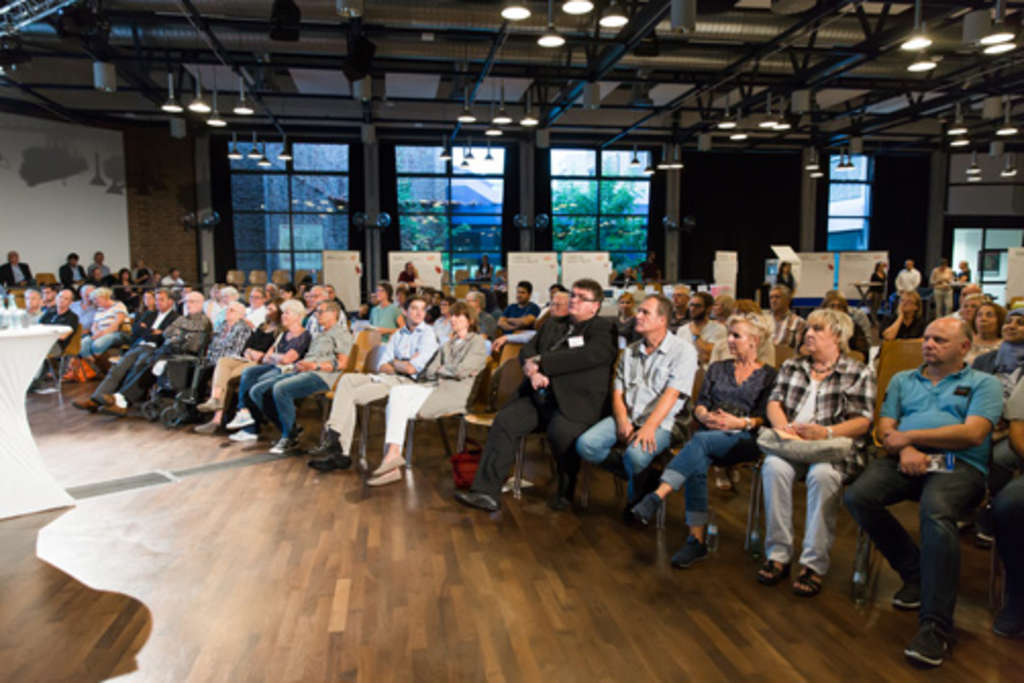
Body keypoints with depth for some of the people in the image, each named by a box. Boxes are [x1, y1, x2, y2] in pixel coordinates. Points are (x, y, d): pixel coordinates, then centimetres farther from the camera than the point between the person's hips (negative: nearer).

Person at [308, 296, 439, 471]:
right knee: (347, 379, -15)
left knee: (351, 394, -20)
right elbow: (382, 366, 12)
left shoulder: (428, 334, -1)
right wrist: (404, 364, -5)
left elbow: (412, 369, -11)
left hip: (407, 382, -7)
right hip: (386, 377, 7)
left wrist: (394, 363, 7)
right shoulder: (397, 335, 22)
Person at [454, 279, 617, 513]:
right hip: (539, 395, 6)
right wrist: (531, 370, -9)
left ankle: (565, 493, -5)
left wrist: (539, 362, -10)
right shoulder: (553, 324, 24)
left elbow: (585, 357, -14)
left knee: (560, 432, -33)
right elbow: (527, 350, 16)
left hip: (575, 400, -6)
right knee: (504, 421, -17)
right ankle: (486, 493, -15)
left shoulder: (604, 330, 3)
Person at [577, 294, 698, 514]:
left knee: (635, 454, -35)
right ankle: (633, 474, 3)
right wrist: (623, 422, -8)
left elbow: (671, 395, -13)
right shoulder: (630, 352, 18)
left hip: (659, 423, -5)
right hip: (626, 418, 5)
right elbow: (617, 393, 12)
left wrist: (648, 427, -26)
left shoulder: (683, 351, -1)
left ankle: (635, 501, -2)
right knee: (585, 445, -20)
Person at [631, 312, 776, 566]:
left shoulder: (768, 375, 13)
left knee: (701, 440, -36)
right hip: (709, 434, 3)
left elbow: (767, 418, 3)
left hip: (745, 439, -3)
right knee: (697, 463, -33)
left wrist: (740, 422, -14)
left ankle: (657, 497, -47)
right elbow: (700, 404, 15)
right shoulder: (717, 369, 24)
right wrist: (704, 416, -8)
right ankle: (697, 540, -33)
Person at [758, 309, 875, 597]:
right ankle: (778, 555, -23)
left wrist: (826, 432, -21)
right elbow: (774, 403, 11)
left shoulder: (860, 373, 8)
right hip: (793, 442, 3)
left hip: (834, 446, -3)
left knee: (822, 474, -36)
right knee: (774, 466, -31)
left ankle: (814, 564, -26)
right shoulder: (792, 366, 21)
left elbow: (862, 422, -2)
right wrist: (784, 427, -11)